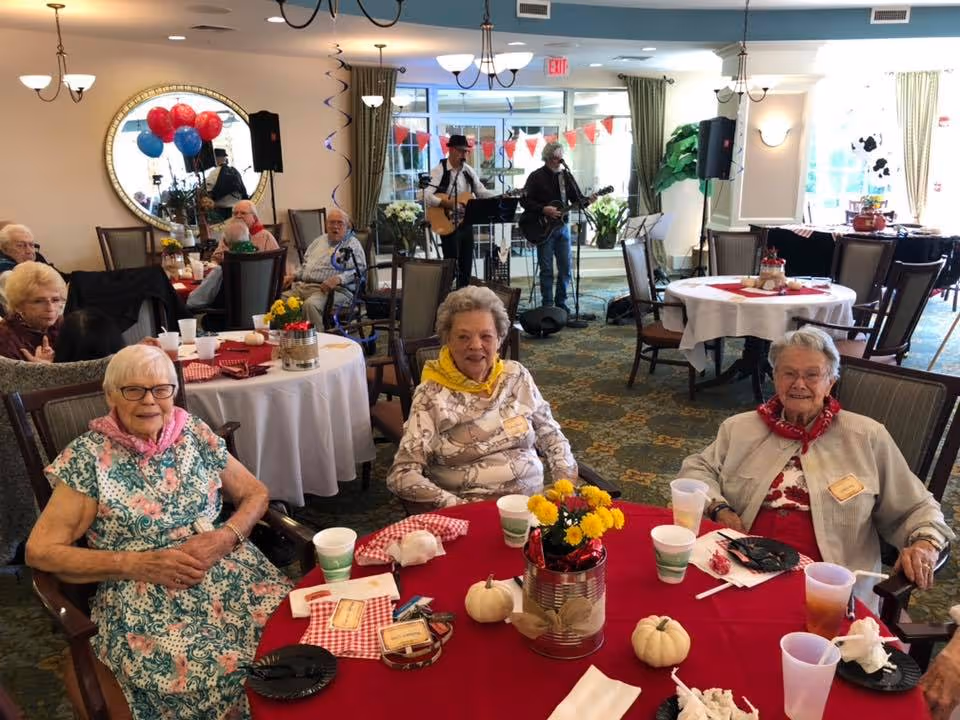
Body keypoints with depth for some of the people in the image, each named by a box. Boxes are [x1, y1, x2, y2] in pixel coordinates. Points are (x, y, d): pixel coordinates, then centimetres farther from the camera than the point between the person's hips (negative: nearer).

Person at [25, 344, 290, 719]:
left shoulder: (195, 434, 6)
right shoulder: (89, 457, -3)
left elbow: (255, 494, 13)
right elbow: (40, 551, -4)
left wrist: (225, 537, -9)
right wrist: (140, 564, -13)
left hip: (226, 571, 3)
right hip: (140, 596, -3)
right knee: (194, 673, -30)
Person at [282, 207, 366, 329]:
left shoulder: (352, 244, 6)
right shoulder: (320, 240, 27)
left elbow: (360, 269, -7)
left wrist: (338, 279, -22)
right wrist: (294, 275, 15)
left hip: (328, 289, -6)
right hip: (302, 285, 7)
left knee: (310, 304, -37)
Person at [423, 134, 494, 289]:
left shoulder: (469, 171, 9)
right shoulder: (439, 170, -10)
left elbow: (481, 192, 10)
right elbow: (427, 196, -20)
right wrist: (447, 203, -31)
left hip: (466, 222, 6)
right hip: (448, 223, -6)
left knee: (466, 264, 10)